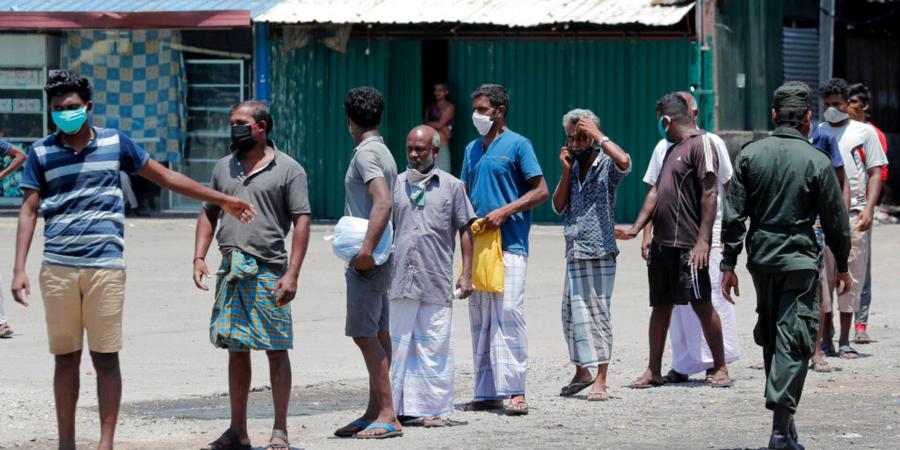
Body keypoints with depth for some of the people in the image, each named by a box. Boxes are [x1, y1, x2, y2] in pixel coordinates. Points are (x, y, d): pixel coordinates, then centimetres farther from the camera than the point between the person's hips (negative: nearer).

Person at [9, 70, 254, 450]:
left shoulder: (115, 143, 6)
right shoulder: (42, 152, 6)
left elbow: (165, 177, 14)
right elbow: (29, 211, 5)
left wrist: (223, 200, 16)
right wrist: (19, 270, -4)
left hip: (105, 266, -1)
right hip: (57, 269, 1)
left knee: (105, 359, -2)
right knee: (65, 358, 6)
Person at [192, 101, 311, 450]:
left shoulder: (288, 170, -2)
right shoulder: (224, 167, 15)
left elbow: (301, 222, -6)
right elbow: (208, 214, 20)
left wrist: (292, 274, -14)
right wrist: (199, 257, 6)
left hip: (269, 272, -5)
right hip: (231, 271, 5)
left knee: (276, 350, -3)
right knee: (236, 350, 9)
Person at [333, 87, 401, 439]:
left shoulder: (366, 153, -14)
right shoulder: (383, 152, 16)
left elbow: (383, 203, -26)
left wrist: (366, 250, -27)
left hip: (366, 260, -10)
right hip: (376, 257, 10)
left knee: (365, 334, -10)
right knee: (379, 336, 10)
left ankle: (387, 416, -12)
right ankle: (374, 413, 14)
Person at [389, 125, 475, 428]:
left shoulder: (451, 186, 6)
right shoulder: (397, 184, 11)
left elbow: (464, 230, 8)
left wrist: (466, 273, 1)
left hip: (437, 281, -2)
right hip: (402, 279, 2)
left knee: (434, 346, -1)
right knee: (400, 344, 4)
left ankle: (434, 409, 4)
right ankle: (401, 407, 9)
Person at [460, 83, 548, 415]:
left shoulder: (517, 145, -2)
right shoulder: (472, 149, 17)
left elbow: (540, 191, -6)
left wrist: (505, 211, -16)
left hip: (509, 242, -7)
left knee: (508, 311, -14)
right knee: (480, 319, 6)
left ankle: (515, 390, -14)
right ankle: (487, 391, 10)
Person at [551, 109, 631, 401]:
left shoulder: (606, 165, -5)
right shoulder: (573, 167, 13)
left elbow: (624, 162, -30)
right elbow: (559, 206, 9)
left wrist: (597, 135, -19)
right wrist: (566, 171, -1)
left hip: (600, 254, -6)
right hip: (574, 254, 6)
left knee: (598, 315, -7)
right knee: (572, 316, 10)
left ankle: (600, 381, -5)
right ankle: (581, 372, 25)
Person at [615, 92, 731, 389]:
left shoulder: (700, 143, -9)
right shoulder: (671, 149, 19)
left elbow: (710, 193, -15)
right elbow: (656, 191, 22)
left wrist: (703, 240, -20)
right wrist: (636, 229, 13)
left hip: (687, 245, -9)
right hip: (662, 243, 9)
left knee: (701, 305, -3)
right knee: (660, 305, 9)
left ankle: (720, 369, 4)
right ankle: (654, 372, 13)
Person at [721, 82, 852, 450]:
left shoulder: (750, 155, 0)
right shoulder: (817, 162, -8)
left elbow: (733, 214, -1)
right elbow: (836, 220, -1)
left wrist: (729, 263, 5)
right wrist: (842, 266, 11)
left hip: (760, 258, 4)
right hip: (799, 260, -3)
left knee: (770, 337, 18)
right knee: (793, 343, -4)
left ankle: (783, 416, 26)